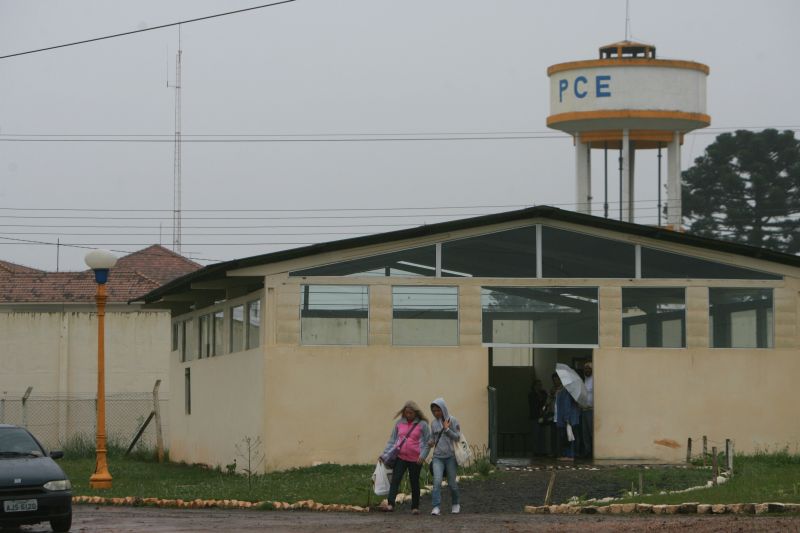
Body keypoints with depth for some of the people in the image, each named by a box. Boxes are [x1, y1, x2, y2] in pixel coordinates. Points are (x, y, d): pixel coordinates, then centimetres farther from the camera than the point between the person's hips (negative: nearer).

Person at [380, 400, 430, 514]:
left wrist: (422, 456, -15)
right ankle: (390, 504, -23)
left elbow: (427, 442, -2)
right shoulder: (399, 423, 9)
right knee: (395, 480, -12)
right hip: (400, 457, 2)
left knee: (414, 482, 8)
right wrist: (384, 454, 5)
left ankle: (415, 507, 19)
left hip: (415, 459, -2)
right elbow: (392, 440, 14)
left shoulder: (422, 425, -1)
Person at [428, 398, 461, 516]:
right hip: (438, 457, 2)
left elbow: (457, 437, -7)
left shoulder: (452, 420, -3)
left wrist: (447, 429, -18)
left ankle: (456, 504, 31)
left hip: (450, 456, -2)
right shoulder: (434, 423, 8)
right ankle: (436, 507, -18)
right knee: (437, 481, -16)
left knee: (452, 483, 7)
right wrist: (430, 442, -5)